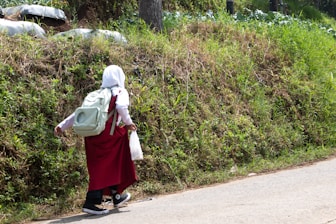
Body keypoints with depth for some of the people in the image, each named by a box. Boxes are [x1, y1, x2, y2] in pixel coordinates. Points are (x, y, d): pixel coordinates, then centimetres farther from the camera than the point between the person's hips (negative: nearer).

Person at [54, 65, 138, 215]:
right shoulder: (120, 92, 5)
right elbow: (121, 107, -17)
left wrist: (62, 125, 15)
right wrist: (128, 123, -4)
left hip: (92, 135, 7)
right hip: (107, 135, -7)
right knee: (104, 169, -3)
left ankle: (116, 197, 31)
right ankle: (91, 202, -12)